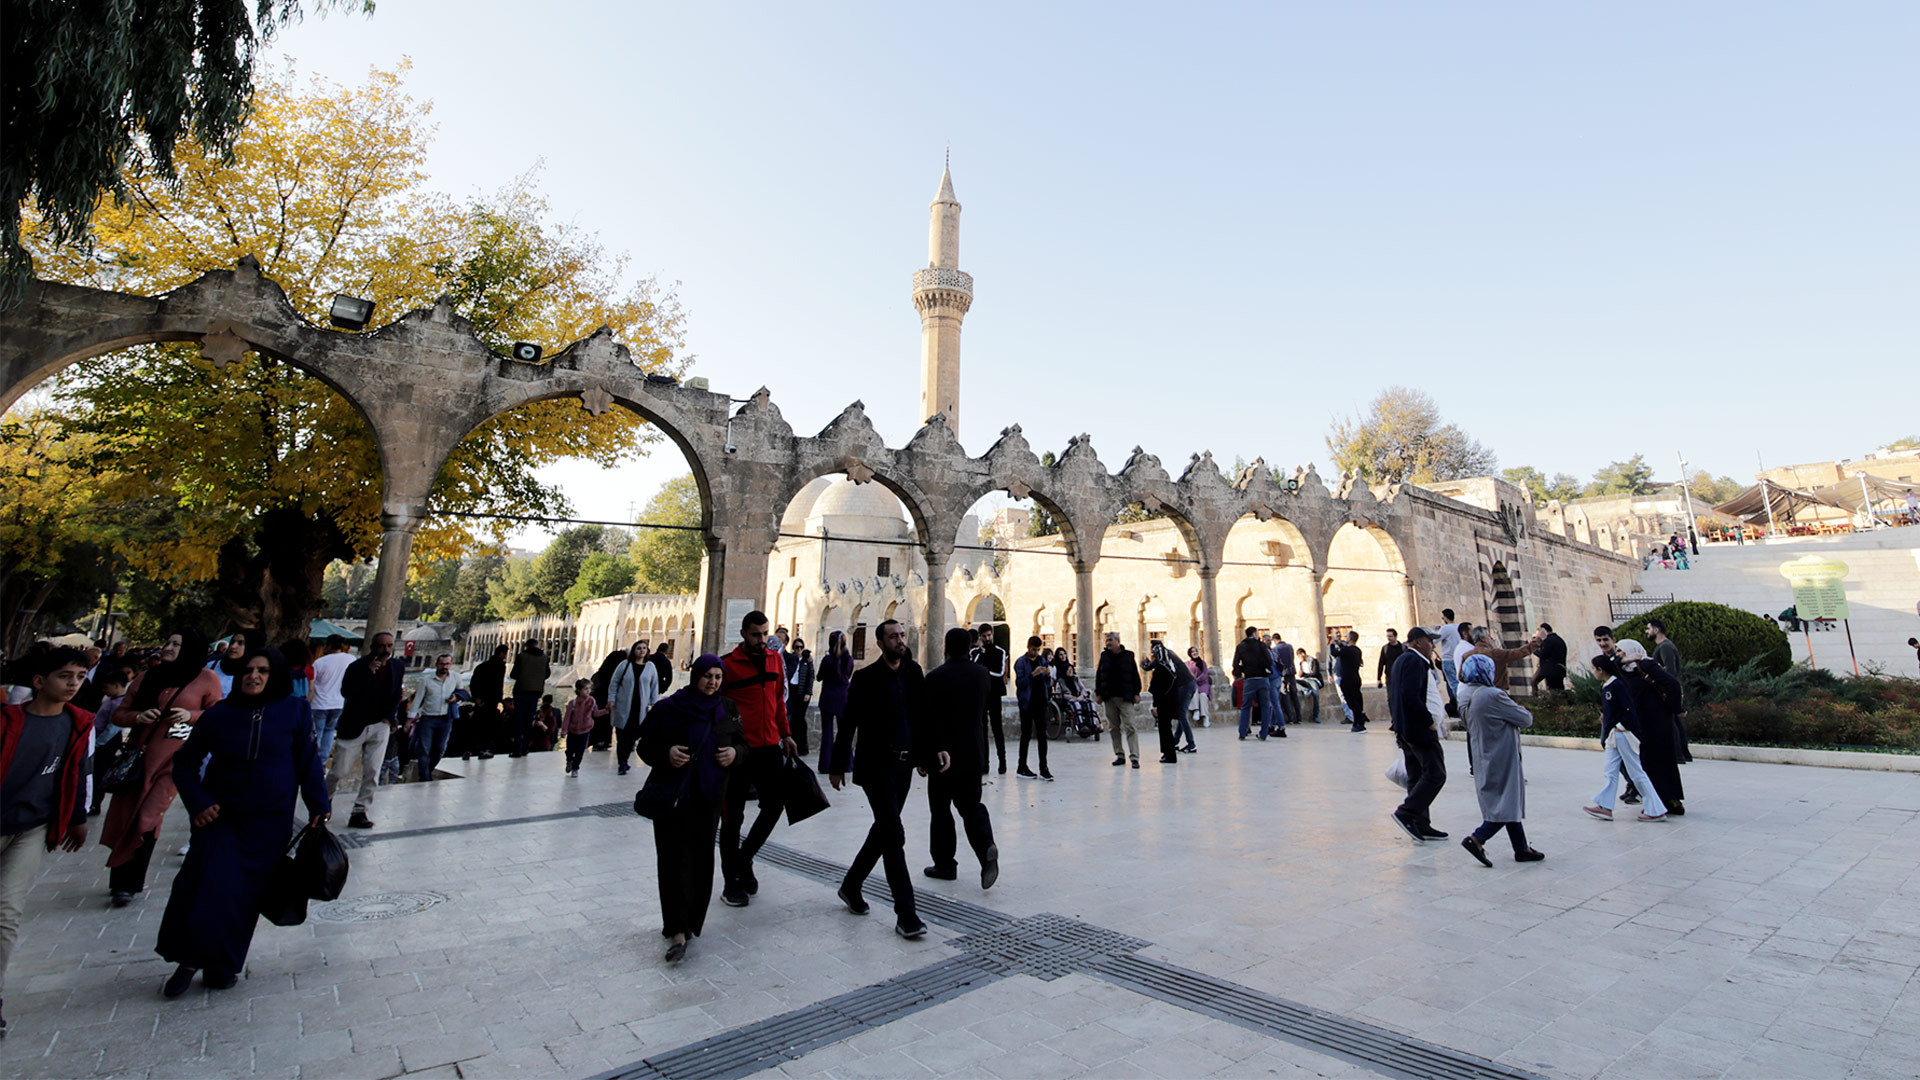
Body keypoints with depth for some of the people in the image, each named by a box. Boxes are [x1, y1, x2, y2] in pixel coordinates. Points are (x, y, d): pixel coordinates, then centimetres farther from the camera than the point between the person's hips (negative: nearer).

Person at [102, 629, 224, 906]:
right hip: (138, 756, 4)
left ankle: (129, 883, 9)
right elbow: (119, 713, 11)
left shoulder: (206, 680, -1)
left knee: (147, 819, -6)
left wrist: (191, 716, -17)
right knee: (123, 817, 6)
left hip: (174, 759, -4)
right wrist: (138, 716, -10)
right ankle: (121, 882, 22)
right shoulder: (147, 677, 10)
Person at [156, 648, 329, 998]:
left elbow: (309, 762, 1)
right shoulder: (219, 715, 0)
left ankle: (222, 966, 23)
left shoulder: (294, 712, -2)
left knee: (245, 897, 4)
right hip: (221, 820, 1)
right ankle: (189, 960, 17)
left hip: (269, 825, -1)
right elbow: (185, 763, 10)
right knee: (208, 892, -6)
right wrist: (197, 803, -4)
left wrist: (319, 806, -2)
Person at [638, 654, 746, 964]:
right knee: (674, 859, -6)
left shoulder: (727, 710, 5)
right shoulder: (668, 708, -5)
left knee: (702, 859, 8)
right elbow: (646, 746, -1)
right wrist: (667, 753, -21)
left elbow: (742, 742, 13)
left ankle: (691, 921, 24)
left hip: (710, 795, 3)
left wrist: (735, 752, -9)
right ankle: (677, 932, -2)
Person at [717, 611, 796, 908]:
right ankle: (731, 882, 20)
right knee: (733, 816, 6)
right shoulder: (727, 664, -8)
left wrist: (786, 734, 13)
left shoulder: (774, 658, 8)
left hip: (769, 747, 5)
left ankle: (744, 859, 30)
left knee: (774, 806, 8)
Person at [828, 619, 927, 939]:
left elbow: (923, 715, 10)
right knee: (894, 834, -8)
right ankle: (906, 914, -2)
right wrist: (838, 766, -3)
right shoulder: (866, 678, -8)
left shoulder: (913, 673, 7)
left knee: (883, 830, 17)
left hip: (903, 764, 6)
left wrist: (929, 751, 2)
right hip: (877, 765, -6)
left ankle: (851, 885, 37)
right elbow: (848, 724, -5)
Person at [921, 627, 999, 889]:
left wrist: (923, 756, -6)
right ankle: (986, 848, -10)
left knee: (941, 809, 10)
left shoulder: (935, 677, -13)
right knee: (971, 804, 12)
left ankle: (945, 863, 18)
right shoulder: (982, 673, 1)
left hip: (943, 756, -4)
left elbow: (924, 720, -13)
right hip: (974, 754, 4)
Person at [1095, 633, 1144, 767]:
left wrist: (1136, 693, -1)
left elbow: (1135, 675, 4)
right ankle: (1119, 755, 15)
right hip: (1109, 698, 3)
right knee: (1113, 728, 6)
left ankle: (1134, 757, -7)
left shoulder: (1128, 655, 3)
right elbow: (1098, 675, 11)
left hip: (1125, 697, -3)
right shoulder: (1104, 656, 9)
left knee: (1130, 727, -8)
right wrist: (1098, 693, 5)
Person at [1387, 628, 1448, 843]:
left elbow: (1392, 695, 20)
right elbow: (1410, 695, -25)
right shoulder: (1414, 661, -13)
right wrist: (1429, 721, -17)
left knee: (1417, 776, 11)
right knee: (1435, 774, -6)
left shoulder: (1400, 660, 18)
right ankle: (1407, 813, -8)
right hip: (1419, 728, -10)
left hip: (1404, 729, 10)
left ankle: (1421, 825, 14)